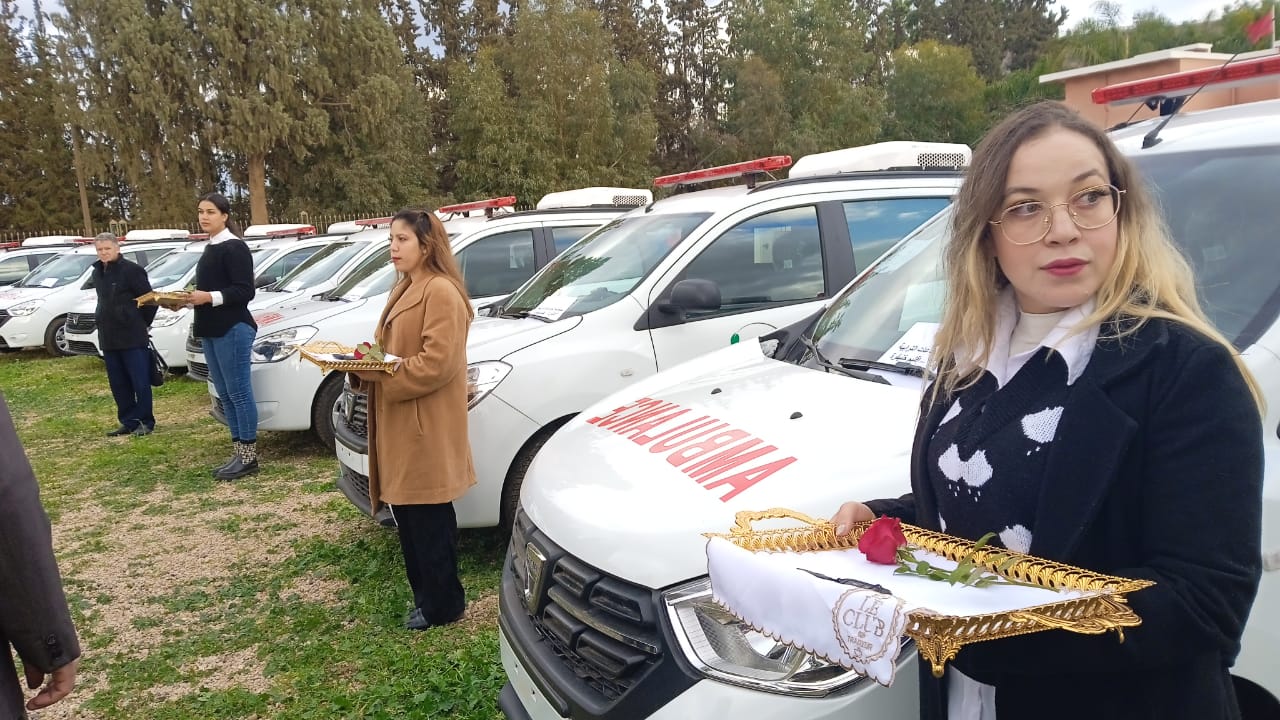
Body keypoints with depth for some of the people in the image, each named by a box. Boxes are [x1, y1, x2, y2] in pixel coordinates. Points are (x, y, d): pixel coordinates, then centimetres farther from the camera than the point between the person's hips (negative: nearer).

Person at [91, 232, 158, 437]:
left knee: (140, 382, -3)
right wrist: (104, 321, 17)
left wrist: (143, 324, -1)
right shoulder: (98, 273, 13)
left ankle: (145, 422, 5)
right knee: (118, 385, 11)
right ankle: (128, 421, 19)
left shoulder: (131, 270, -10)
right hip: (108, 337, 8)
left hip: (133, 336, -8)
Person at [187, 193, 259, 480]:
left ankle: (248, 456, 0)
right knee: (225, 393, 11)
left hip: (233, 329, -10)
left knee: (239, 392, -6)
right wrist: (190, 298, 8)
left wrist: (209, 297, -23)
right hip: (212, 330, 10)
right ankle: (238, 452, 18)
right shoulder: (210, 249, 18)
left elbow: (244, 291, -17)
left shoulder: (234, 247, -10)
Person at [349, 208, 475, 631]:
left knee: (429, 519, -1)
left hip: (426, 428, -10)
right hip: (399, 425, 10)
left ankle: (442, 604, 13)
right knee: (408, 515, 15)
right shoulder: (406, 290, 18)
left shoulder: (442, 292, -14)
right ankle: (424, 592, 28)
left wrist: (378, 374, -19)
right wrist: (364, 364, 2)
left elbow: (437, 363, -21)